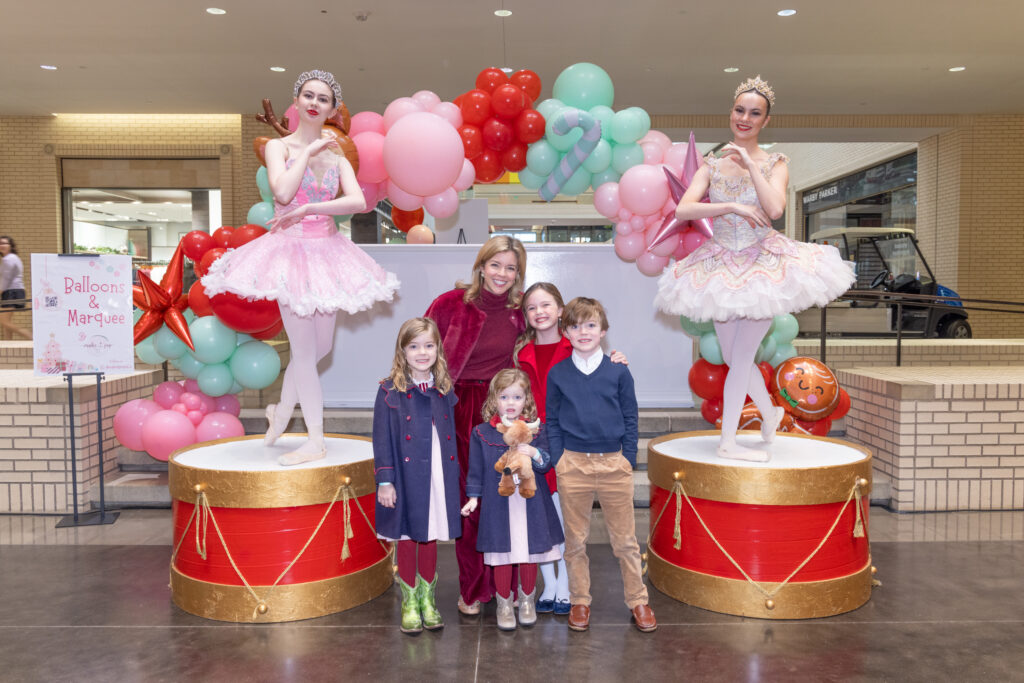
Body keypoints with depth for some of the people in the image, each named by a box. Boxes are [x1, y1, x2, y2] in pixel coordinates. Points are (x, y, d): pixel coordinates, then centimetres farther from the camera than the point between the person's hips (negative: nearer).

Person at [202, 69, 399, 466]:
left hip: (326, 251, 5)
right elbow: (282, 191, -19)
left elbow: (358, 201, -8)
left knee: (320, 347, 10)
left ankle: (281, 412, 34)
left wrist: (306, 209, -17)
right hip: (291, 250, -5)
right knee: (305, 350, -3)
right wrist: (308, 151, -9)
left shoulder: (336, 157, 10)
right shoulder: (279, 146, 0)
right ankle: (316, 441, 7)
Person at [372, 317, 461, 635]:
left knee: (431, 537, 13)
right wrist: (384, 481, -10)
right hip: (405, 477, -3)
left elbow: (451, 437, 10)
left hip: (437, 477, 3)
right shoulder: (390, 391, -6)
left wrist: (454, 476, 8)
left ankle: (428, 600, 29)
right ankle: (409, 603, 24)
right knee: (406, 538, 8)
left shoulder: (445, 390, 5)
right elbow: (382, 439, -6)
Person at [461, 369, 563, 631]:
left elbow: (547, 462, -6)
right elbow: (476, 469, 6)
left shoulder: (535, 430, 0)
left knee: (530, 554, 11)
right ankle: (504, 603, 26)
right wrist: (473, 497, 2)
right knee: (503, 555, 6)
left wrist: (534, 453, -25)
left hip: (530, 503, 1)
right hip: (498, 504, -1)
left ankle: (527, 600, 32)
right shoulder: (482, 433, -1)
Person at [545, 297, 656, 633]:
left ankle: (638, 601, 24)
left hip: (614, 463, 0)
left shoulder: (618, 371, 1)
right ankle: (579, 602, 26)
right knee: (575, 540, 11)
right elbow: (552, 421, 7)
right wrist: (558, 460, 0)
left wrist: (629, 459, -1)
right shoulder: (557, 374, 3)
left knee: (625, 539, 8)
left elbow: (631, 418, 5)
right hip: (573, 464, 1)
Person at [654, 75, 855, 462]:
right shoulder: (712, 166, 4)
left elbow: (774, 209, -20)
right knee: (735, 358, 11)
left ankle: (728, 441, 11)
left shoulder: (775, 163, -1)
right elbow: (683, 210, -11)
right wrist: (732, 206, -20)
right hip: (722, 267, 3)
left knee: (741, 357, -1)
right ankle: (770, 412, 38)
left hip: (764, 264, -3)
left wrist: (749, 163, -16)